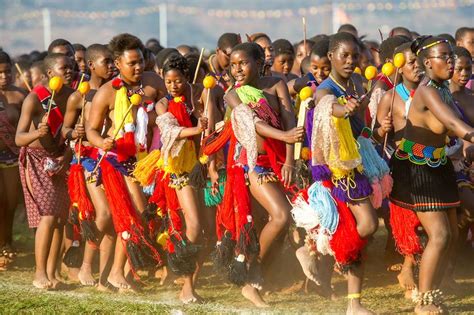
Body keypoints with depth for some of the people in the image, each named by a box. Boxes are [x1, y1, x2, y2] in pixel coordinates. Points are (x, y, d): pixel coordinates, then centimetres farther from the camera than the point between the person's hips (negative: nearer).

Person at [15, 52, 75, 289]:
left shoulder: (71, 97, -2)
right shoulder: (35, 99, -18)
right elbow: (19, 138, -22)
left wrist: (66, 157, -12)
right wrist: (36, 133, -42)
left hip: (59, 160, 6)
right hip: (36, 159, -6)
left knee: (61, 218, 2)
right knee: (48, 215, -16)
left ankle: (51, 273, 9)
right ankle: (39, 274, -10)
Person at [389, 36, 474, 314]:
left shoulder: (444, 90, 5)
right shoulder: (427, 92, -23)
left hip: (439, 166, 9)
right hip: (417, 169, -9)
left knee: (452, 235, 10)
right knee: (439, 235, -13)